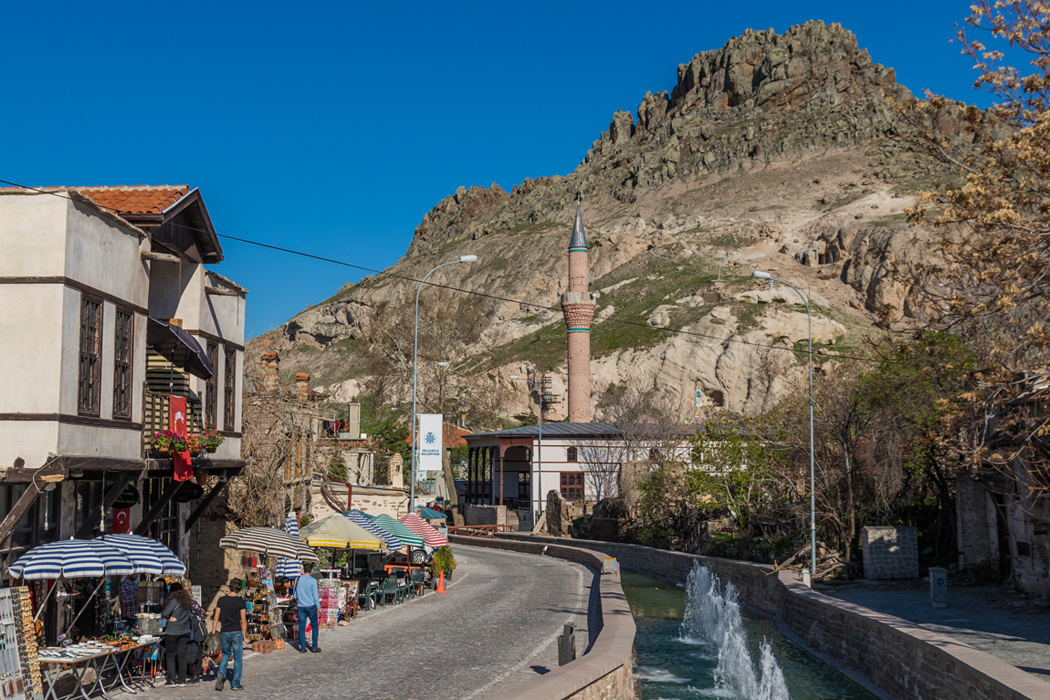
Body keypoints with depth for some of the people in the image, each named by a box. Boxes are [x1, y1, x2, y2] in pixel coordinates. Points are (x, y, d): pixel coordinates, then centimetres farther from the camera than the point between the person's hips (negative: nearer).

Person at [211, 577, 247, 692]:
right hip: (236, 632, -3)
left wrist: (213, 632, 11)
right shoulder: (240, 602, -7)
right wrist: (244, 635, 3)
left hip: (225, 632, 3)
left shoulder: (221, 600, 0)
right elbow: (243, 621, -5)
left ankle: (221, 673, -2)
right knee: (237, 658, 8)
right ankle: (235, 684, 12)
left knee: (226, 654, 23)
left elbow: (216, 618, 2)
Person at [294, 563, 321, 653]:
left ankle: (302, 648, 6)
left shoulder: (297, 579, 2)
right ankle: (314, 647, 8)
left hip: (301, 607, 3)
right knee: (314, 626, 9)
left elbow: (295, 593, 11)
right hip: (311, 606, -3)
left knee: (302, 627, 6)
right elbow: (315, 595, -9)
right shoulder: (313, 581, -10)